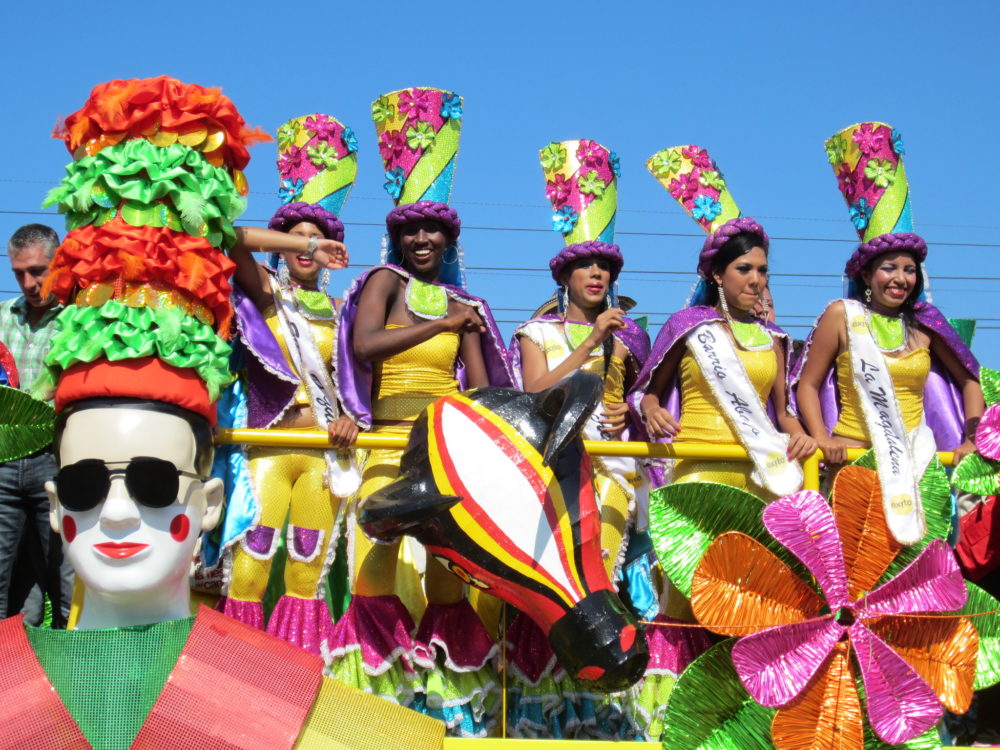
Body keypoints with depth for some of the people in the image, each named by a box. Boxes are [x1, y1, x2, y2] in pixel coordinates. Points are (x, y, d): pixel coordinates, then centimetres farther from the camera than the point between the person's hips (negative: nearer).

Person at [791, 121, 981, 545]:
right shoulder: (842, 315, 5)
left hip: (918, 460, 2)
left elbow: (969, 382, 20)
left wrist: (969, 442, 7)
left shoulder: (924, 324, 11)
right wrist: (823, 441, -10)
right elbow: (807, 385, 3)